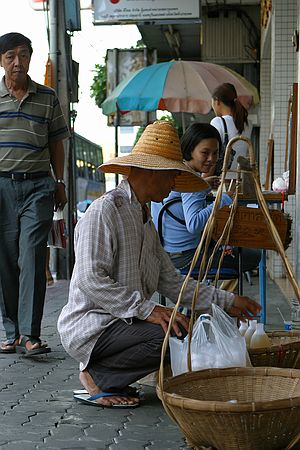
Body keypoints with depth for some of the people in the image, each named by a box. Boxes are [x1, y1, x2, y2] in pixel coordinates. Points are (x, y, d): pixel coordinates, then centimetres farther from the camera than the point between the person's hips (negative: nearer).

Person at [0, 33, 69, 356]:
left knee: (32, 259, -10)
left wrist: (59, 183, 12)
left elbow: (56, 144, 15)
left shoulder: (47, 98, 9)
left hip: (37, 186, 0)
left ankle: (29, 334, -10)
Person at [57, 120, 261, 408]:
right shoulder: (104, 211, -13)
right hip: (89, 327, -10)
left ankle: (103, 372, 3)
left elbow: (170, 282, 15)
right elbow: (89, 280, -23)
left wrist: (225, 301, 9)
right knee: (173, 337, -27)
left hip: (124, 321, 10)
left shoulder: (144, 219, 17)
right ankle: (96, 376, -8)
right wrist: (147, 310, -29)